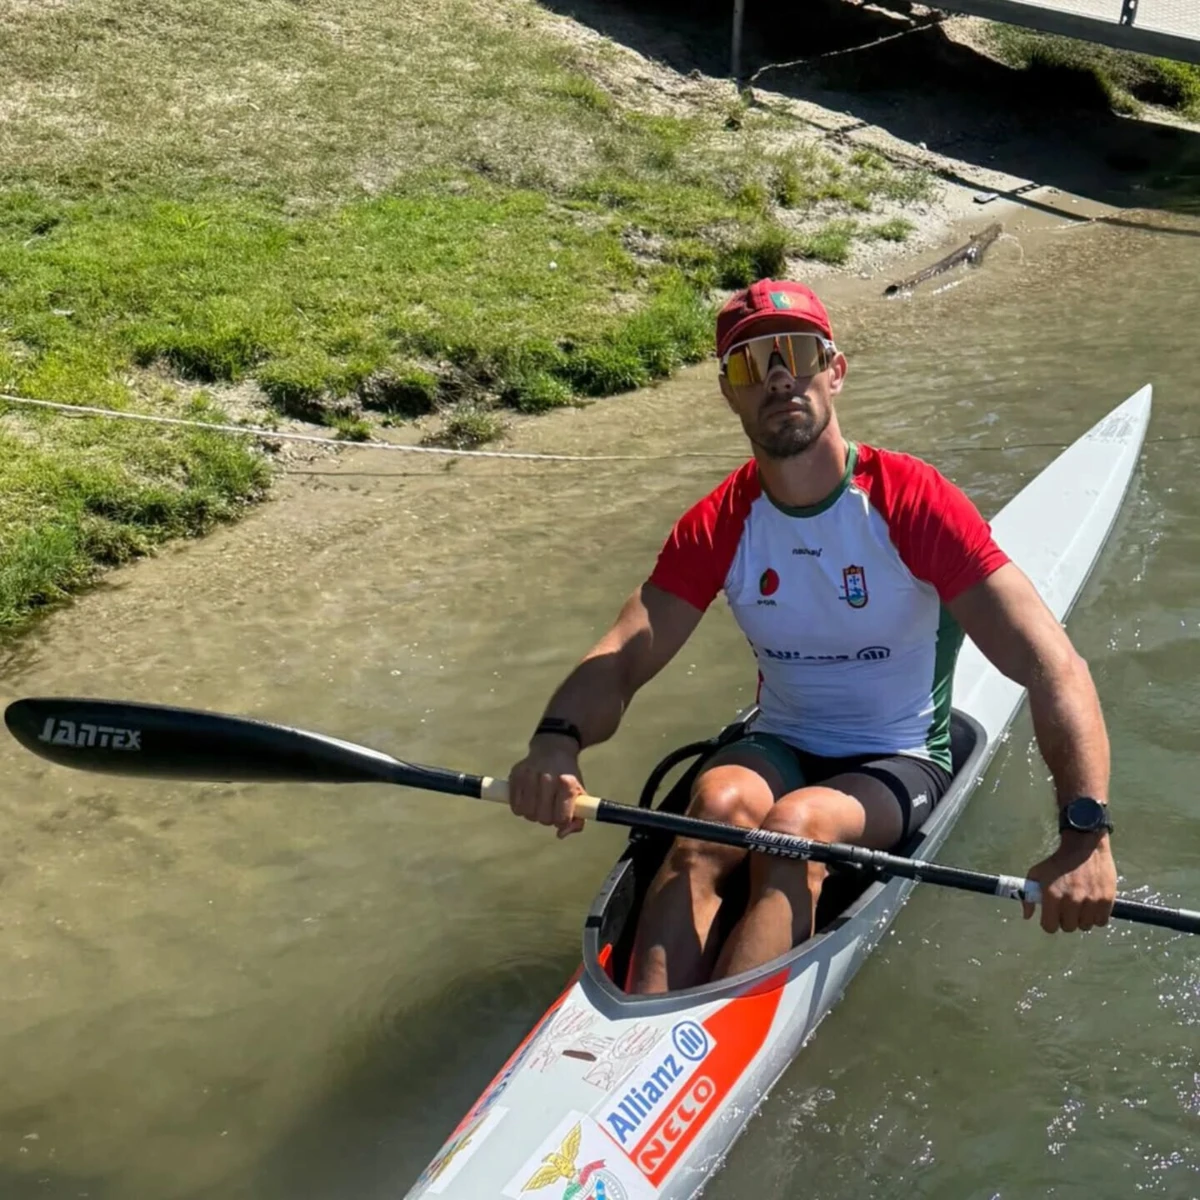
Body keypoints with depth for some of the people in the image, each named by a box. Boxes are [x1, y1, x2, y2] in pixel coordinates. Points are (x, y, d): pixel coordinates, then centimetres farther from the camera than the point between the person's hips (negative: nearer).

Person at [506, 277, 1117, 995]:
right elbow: (620, 661, -12)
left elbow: (1051, 665, -23)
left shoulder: (911, 502, -16)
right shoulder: (718, 527, -5)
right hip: (781, 748, 3)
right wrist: (558, 740, -36)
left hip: (902, 762, -3)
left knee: (793, 826, -33)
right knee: (720, 801, -31)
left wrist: (1085, 833, -37)